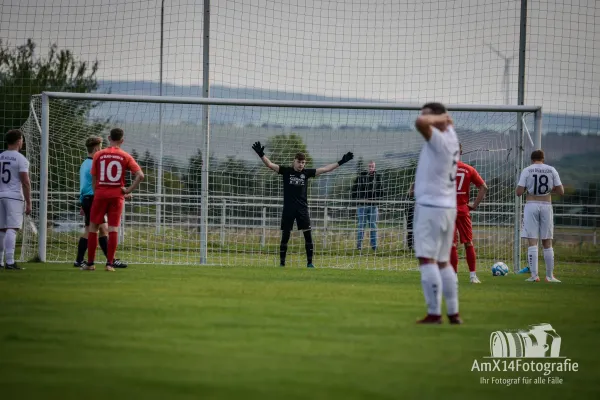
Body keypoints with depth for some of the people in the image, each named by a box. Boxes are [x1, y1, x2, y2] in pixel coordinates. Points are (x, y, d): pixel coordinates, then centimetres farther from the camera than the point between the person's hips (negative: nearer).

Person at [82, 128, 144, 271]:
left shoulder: (98, 155, 3)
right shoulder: (125, 157, 1)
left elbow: (94, 179, 5)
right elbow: (140, 175, -8)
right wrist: (128, 190, -4)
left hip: (100, 194, 0)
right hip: (117, 195, 0)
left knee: (93, 227, 9)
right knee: (113, 229, 1)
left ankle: (90, 263, 9)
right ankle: (110, 263, -3)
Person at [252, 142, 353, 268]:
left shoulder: (307, 173, 5)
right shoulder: (286, 171, -1)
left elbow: (325, 169, 8)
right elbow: (270, 165, -9)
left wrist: (341, 162, 6)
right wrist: (261, 154, -24)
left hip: (302, 209, 2)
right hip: (288, 209, -2)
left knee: (308, 235, -4)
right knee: (285, 236, 1)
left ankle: (309, 262, 2)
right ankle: (282, 262, 9)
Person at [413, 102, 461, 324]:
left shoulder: (439, 139, -15)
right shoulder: (451, 136, 11)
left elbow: (420, 122, -32)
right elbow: (447, 122, 34)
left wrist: (438, 118, -15)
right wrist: (443, 119, 13)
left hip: (430, 206, -9)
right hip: (448, 206, 9)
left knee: (427, 259, -12)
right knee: (442, 262, 14)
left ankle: (434, 313, -18)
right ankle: (453, 313, 15)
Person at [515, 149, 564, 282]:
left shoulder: (527, 170, -2)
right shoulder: (551, 170, 3)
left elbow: (519, 192, -7)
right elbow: (561, 191, 1)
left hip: (531, 206, -2)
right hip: (546, 206, 2)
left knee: (532, 242, -2)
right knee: (547, 243, 9)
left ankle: (534, 275, -9)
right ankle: (550, 276, 10)